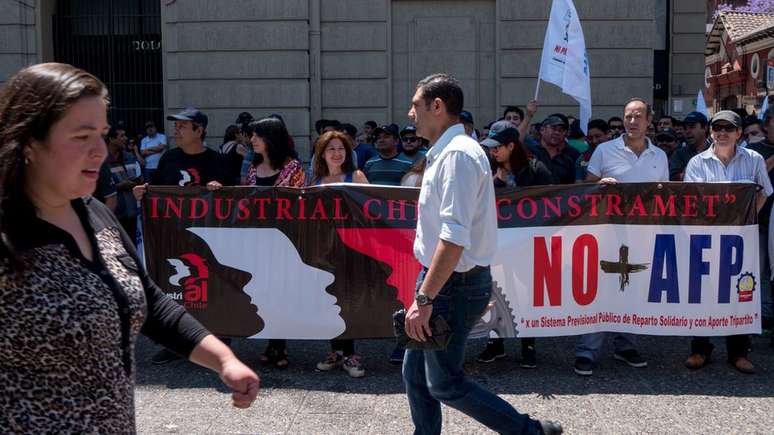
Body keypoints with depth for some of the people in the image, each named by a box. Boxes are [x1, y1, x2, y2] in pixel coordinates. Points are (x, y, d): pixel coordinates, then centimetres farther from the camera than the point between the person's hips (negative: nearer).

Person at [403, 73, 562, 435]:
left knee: (445, 384, -1)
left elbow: (454, 236, -27)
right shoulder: (444, 152, 14)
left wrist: (424, 298, -27)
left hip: (453, 286, -10)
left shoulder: (457, 153, -19)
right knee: (415, 374, 15)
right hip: (443, 280, 10)